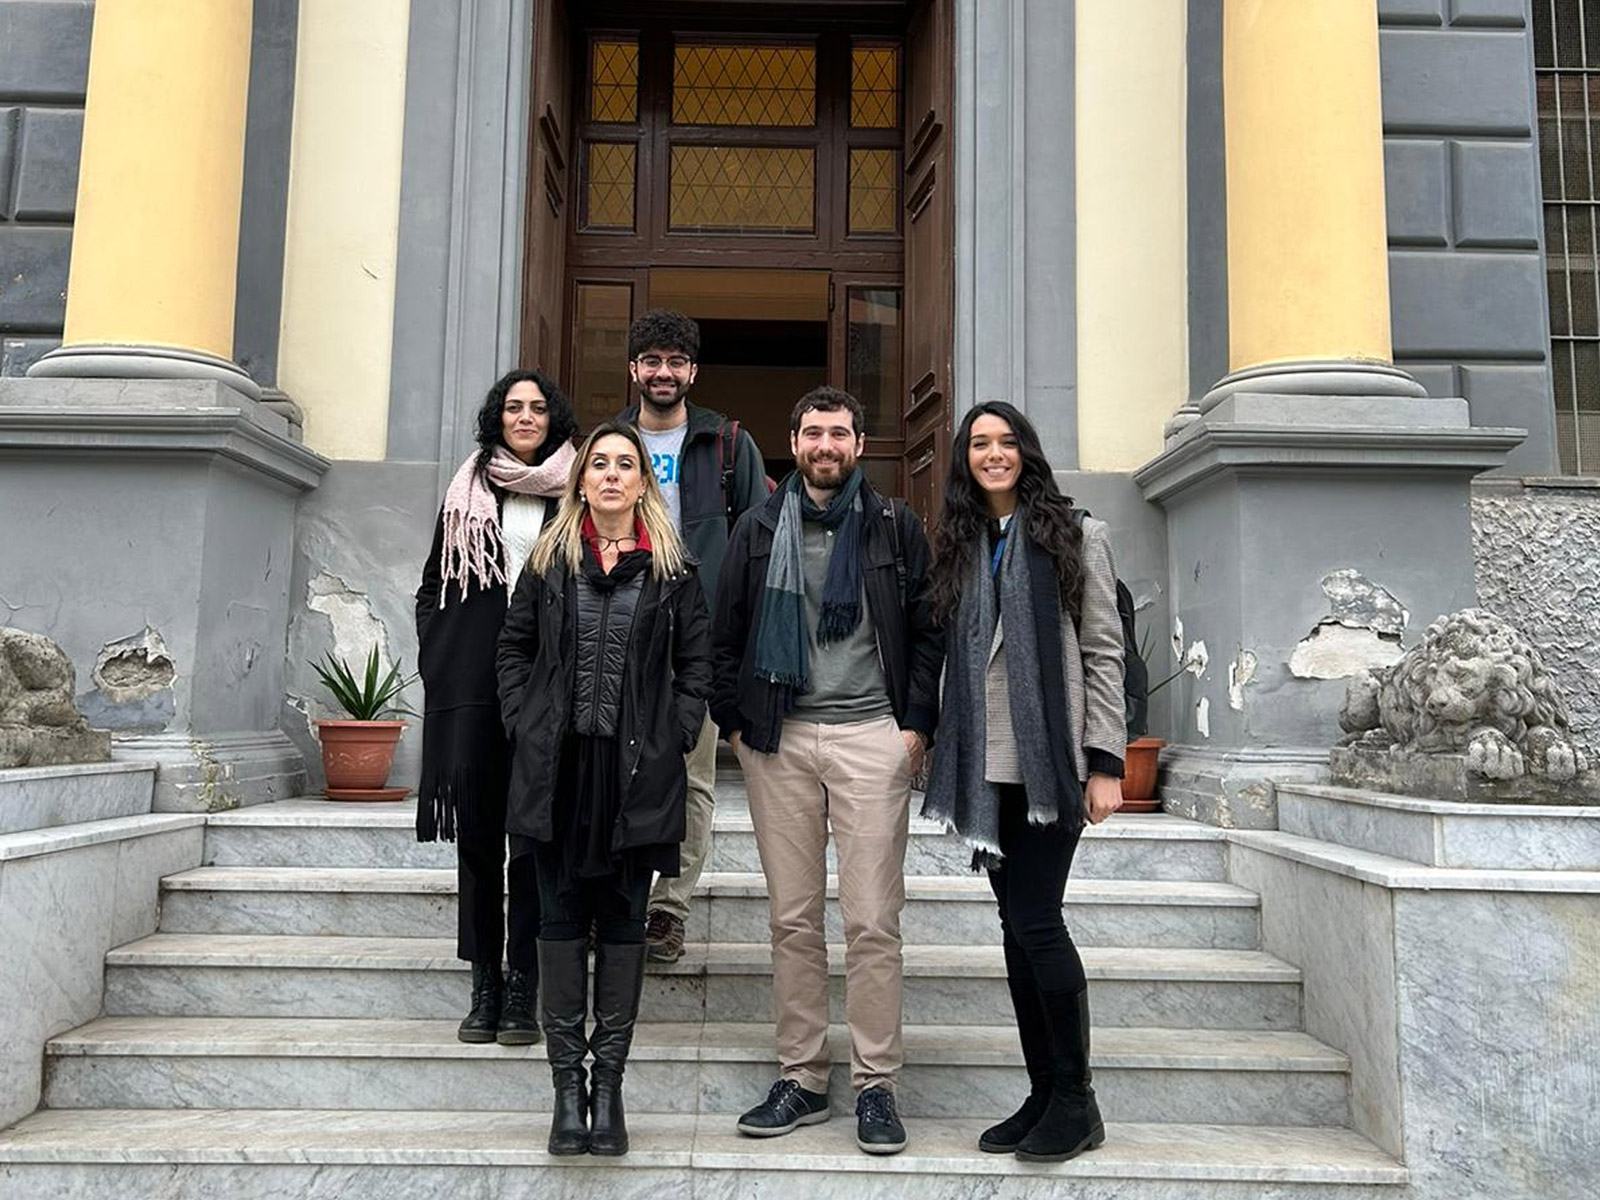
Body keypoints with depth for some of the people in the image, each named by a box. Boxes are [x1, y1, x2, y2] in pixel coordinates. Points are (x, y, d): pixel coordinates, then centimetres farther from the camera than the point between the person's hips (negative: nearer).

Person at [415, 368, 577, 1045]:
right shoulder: (468, 491, 14)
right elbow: (432, 588, 16)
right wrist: (436, 661, 4)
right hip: (472, 685, 2)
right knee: (476, 828, 3)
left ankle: (522, 988, 6)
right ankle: (484, 983, 13)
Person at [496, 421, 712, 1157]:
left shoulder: (672, 566, 6)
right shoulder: (549, 559, 9)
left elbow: (696, 660, 6)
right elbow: (514, 648, 11)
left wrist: (675, 737, -3)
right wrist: (523, 727, 0)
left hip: (637, 769, -1)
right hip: (557, 766, 1)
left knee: (623, 922, 6)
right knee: (561, 919, 5)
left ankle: (608, 1086, 15)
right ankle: (566, 1086, 14)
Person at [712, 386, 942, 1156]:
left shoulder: (895, 528, 7)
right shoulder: (759, 530, 12)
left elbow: (927, 632, 5)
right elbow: (727, 633, 13)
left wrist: (918, 726, -3)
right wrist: (734, 722, 5)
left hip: (871, 737, -2)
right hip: (779, 739, 2)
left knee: (872, 921, -2)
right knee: (792, 920, 7)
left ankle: (875, 1085, 10)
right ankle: (801, 1079, 18)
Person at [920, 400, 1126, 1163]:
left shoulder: (1074, 536, 1)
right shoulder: (957, 545, 14)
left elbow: (1103, 652, -3)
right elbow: (951, 656, 14)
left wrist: (1105, 761, -9)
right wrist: (945, 749, 6)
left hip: (1052, 757, -4)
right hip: (986, 763, 5)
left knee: (1036, 920, -8)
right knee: (1016, 925, 8)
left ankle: (1074, 1101, 8)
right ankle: (1042, 1093, 18)